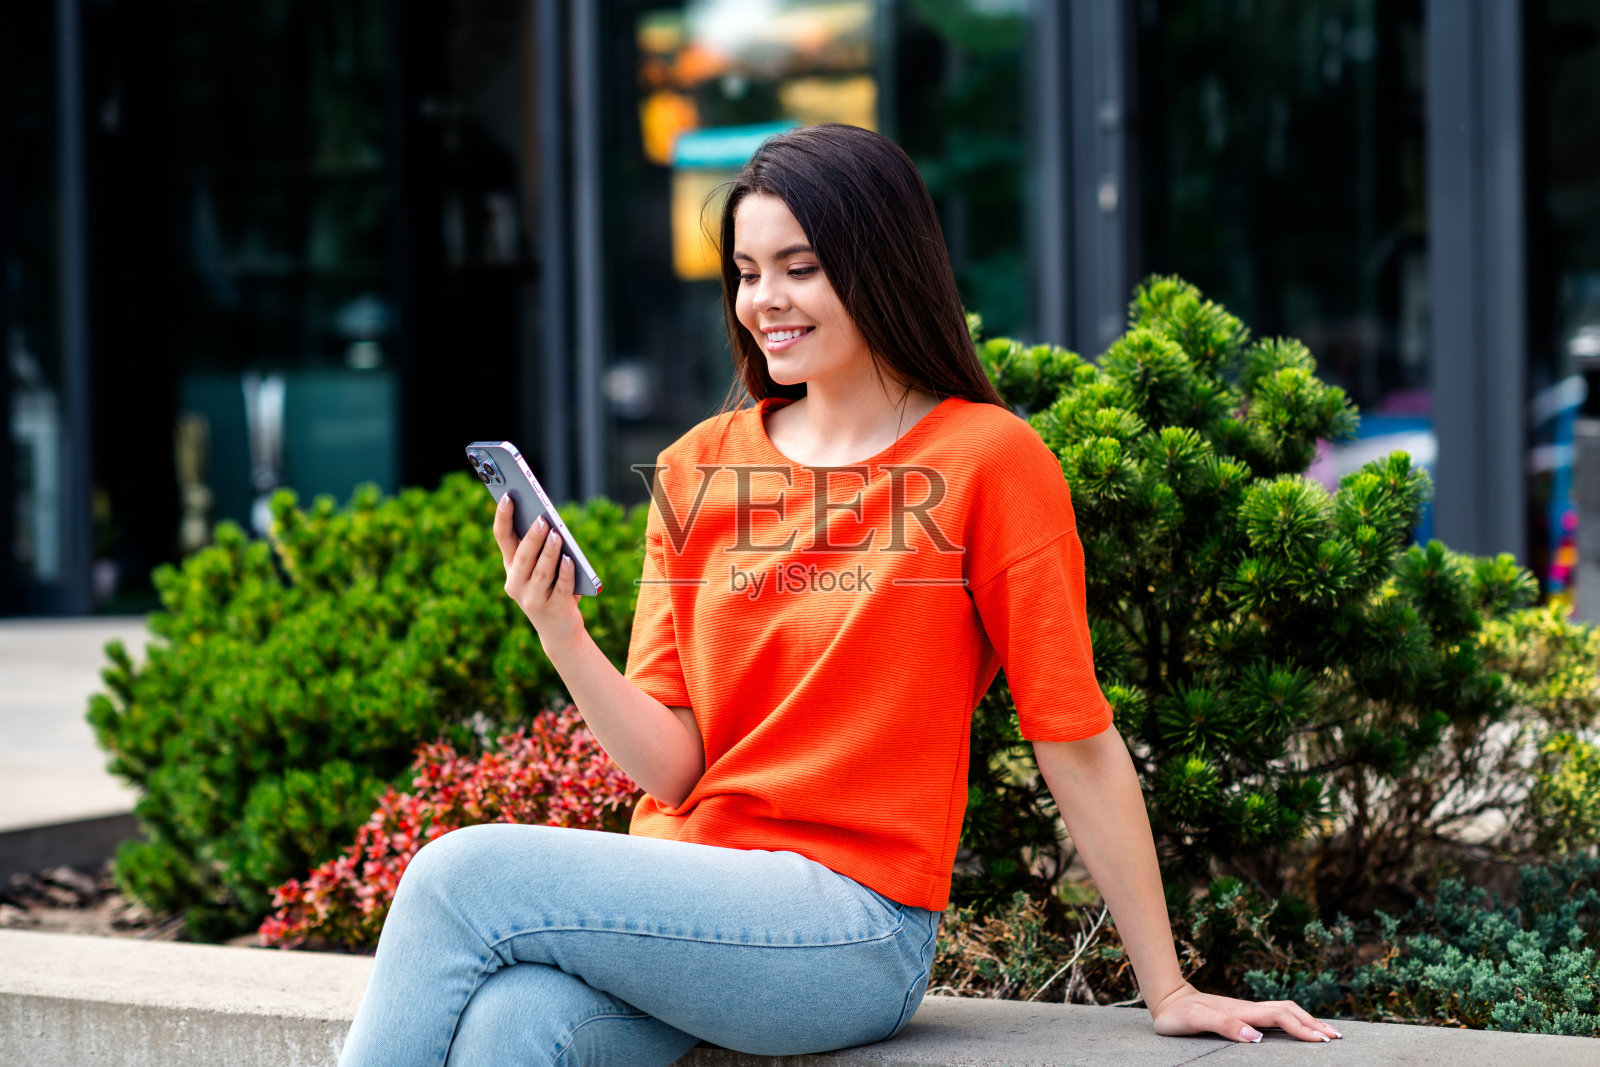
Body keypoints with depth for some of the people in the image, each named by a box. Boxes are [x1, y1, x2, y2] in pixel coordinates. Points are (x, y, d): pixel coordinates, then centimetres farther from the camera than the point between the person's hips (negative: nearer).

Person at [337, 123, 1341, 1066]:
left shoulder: (989, 459, -4)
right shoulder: (699, 469, 11)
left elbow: (1078, 738, -3)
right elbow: (672, 764, 6)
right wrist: (562, 637, -12)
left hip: (855, 929, -4)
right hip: (680, 905, 4)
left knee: (465, 873, -22)